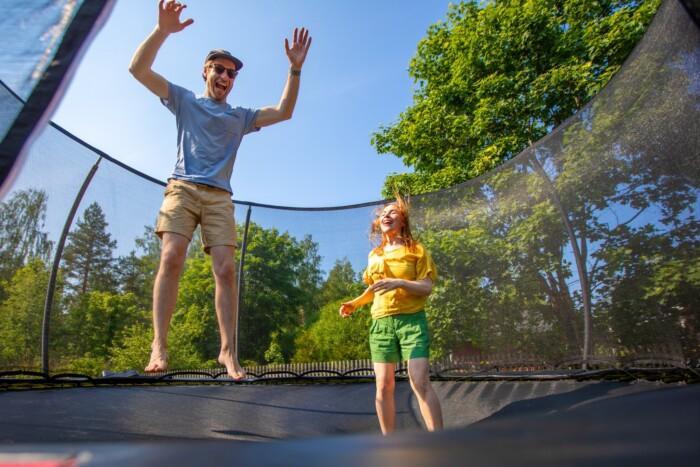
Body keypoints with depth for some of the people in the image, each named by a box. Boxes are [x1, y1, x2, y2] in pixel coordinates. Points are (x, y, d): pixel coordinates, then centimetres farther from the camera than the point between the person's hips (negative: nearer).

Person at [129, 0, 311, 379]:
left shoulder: (241, 116, 22)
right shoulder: (184, 100, 18)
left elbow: (283, 112, 12)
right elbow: (138, 68, 9)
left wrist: (295, 68, 3)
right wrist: (162, 30, -6)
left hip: (219, 197, 2)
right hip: (183, 188, -1)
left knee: (225, 269, -12)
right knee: (171, 258, -21)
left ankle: (228, 350, -11)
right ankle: (158, 344, -18)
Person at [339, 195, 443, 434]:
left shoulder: (416, 250, 2)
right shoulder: (374, 255, 15)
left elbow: (427, 287, -6)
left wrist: (400, 282, -23)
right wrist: (355, 303, 9)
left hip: (411, 320, -4)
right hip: (381, 323, 4)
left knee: (420, 382, -13)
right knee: (383, 386, 2)